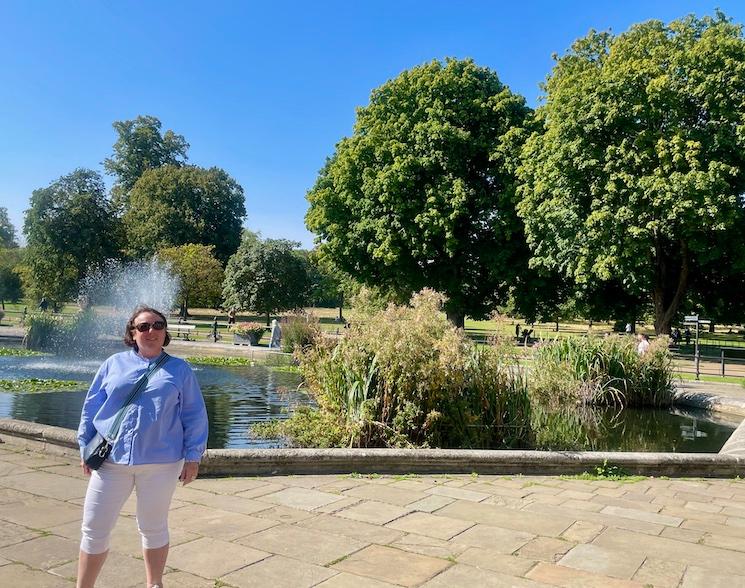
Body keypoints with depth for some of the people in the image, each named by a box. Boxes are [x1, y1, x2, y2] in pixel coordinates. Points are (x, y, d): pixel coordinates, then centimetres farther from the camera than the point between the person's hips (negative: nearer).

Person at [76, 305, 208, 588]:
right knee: (94, 528, 6)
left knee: (153, 528, 14)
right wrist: (85, 447, 8)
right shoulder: (114, 364, 6)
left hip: (161, 462, -1)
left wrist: (193, 457, -1)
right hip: (111, 459, 1)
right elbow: (91, 407, 10)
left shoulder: (179, 369, 3)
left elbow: (194, 416, 3)